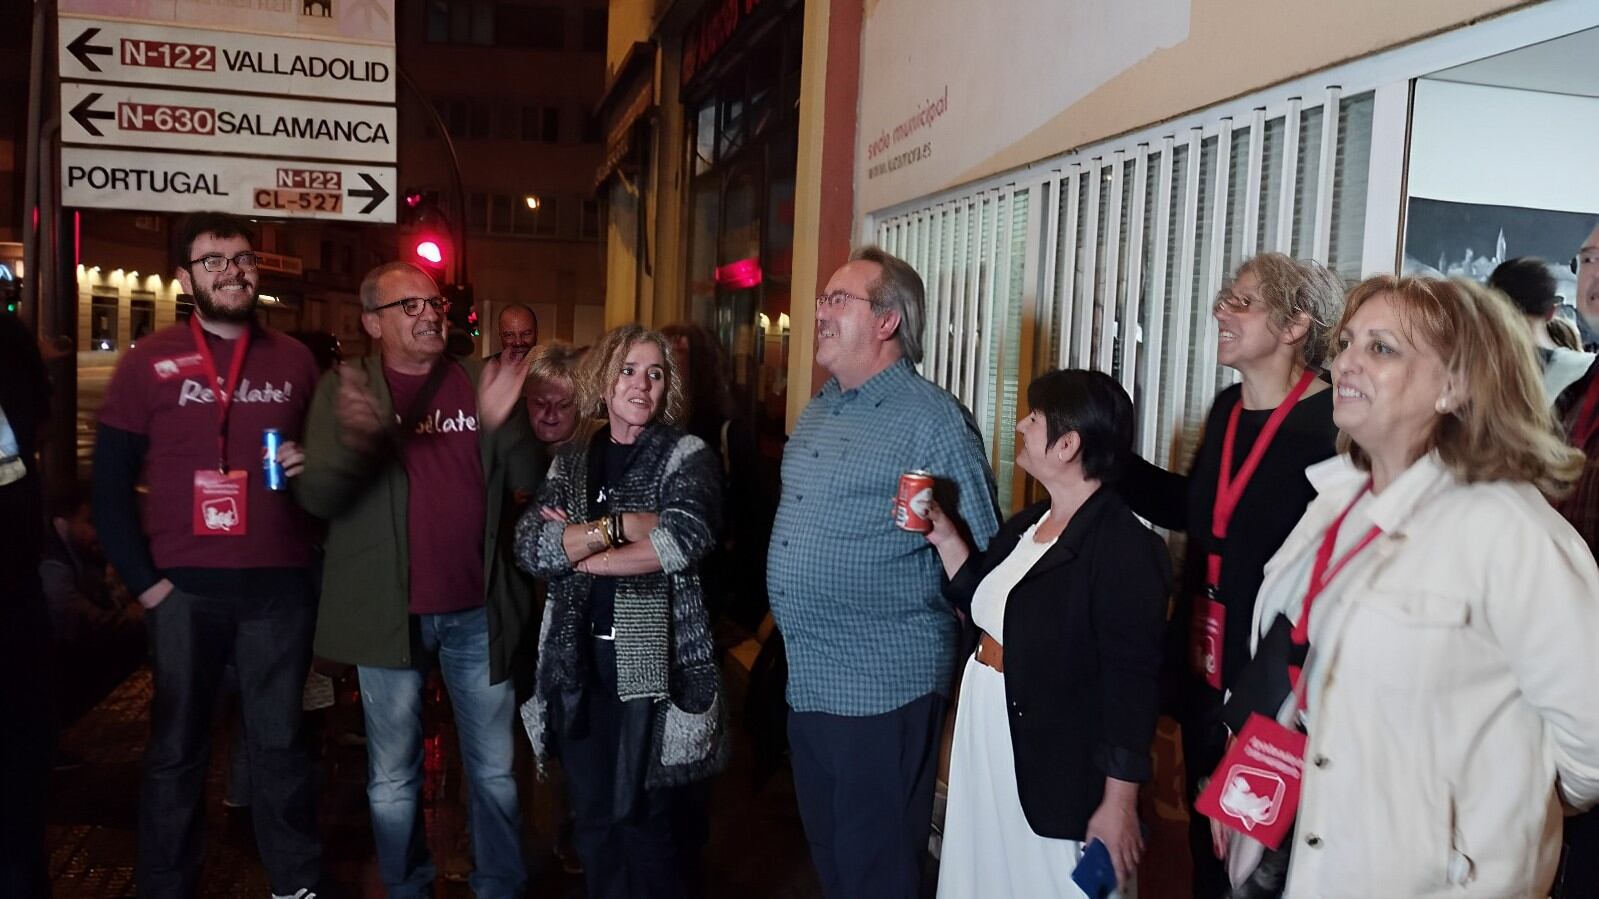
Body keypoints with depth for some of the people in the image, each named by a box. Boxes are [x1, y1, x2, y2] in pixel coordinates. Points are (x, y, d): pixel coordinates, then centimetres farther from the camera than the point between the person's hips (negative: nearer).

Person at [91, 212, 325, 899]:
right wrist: (141, 580, -5)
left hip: (281, 583, 2)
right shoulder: (149, 361, 2)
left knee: (280, 742, 11)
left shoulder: (294, 359, 8)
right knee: (177, 748, 8)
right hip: (186, 586, -1)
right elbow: (110, 482, 1)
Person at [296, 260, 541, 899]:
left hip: (478, 612, 2)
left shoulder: (480, 381, 3)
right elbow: (317, 499, -11)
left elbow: (529, 482, -3)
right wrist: (353, 439, -31)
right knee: (393, 778, 12)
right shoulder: (345, 388, -2)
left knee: (494, 770, 13)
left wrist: (505, 422, -23)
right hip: (389, 611, -1)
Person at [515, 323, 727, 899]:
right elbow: (530, 547, -5)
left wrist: (578, 551, -11)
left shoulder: (687, 455, -2)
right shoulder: (570, 461, 9)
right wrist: (620, 525, -17)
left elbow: (685, 539, -20)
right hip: (578, 661, 4)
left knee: (645, 821, 2)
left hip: (655, 663, -4)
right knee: (593, 820, 13)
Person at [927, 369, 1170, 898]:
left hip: (1057, 772, -9)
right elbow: (987, 607, 18)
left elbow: (1131, 682, -21)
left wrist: (1119, 803, -21)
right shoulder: (1026, 525, 7)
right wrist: (946, 540, 5)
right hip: (986, 749, 9)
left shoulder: (1125, 549, -20)